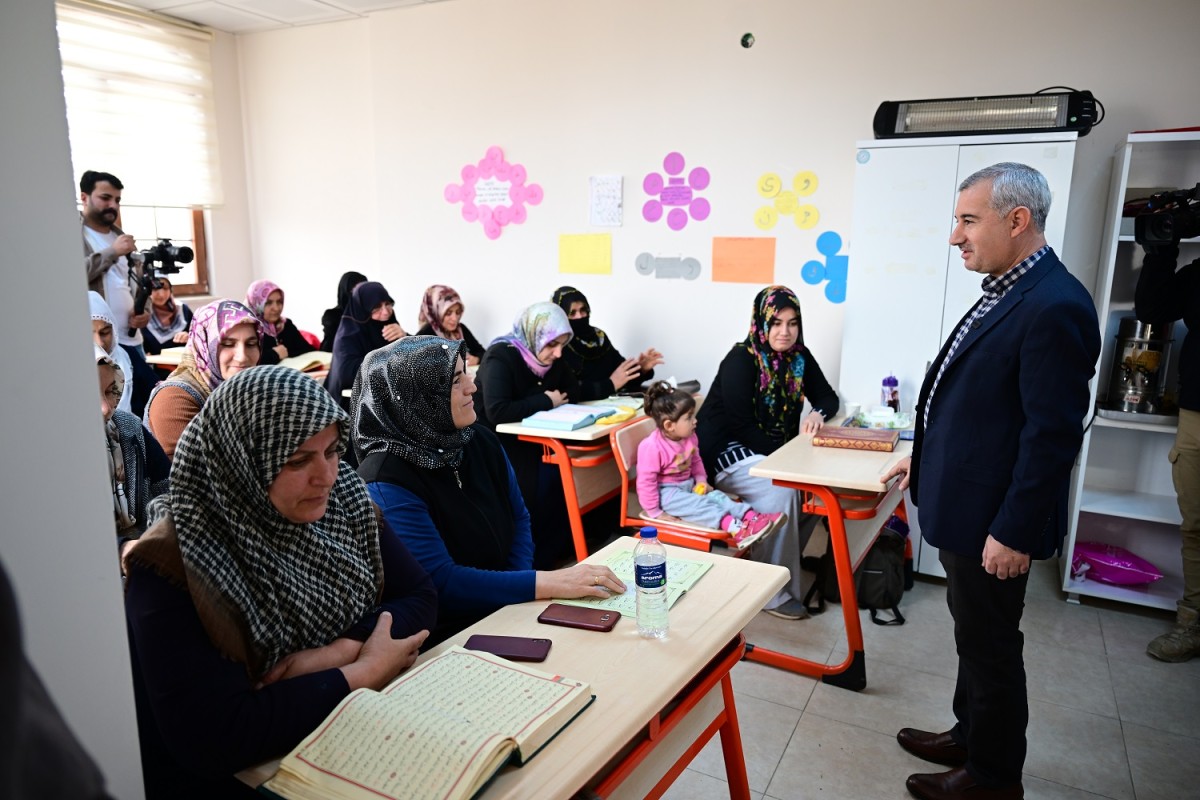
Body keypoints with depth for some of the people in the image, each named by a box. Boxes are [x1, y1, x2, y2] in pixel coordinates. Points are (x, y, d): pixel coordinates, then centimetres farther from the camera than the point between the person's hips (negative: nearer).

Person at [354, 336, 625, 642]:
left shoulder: (481, 440, 2)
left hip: (509, 612, 7)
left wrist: (520, 590, -8)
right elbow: (442, 583, -22)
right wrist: (549, 583, -25)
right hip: (448, 637, -6)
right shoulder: (387, 486, -19)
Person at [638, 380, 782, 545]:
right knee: (700, 505, -26)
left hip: (688, 486, 8)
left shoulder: (689, 438, -2)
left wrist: (701, 480, 1)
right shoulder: (652, 447, -27)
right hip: (667, 493, -8)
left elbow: (696, 461, 19)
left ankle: (752, 518, -26)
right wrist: (655, 512, -19)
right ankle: (737, 530, -43)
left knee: (717, 496, -12)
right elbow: (646, 481, -23)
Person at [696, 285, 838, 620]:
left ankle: (781, 562, 3)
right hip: (726, 450, -7)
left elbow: (828, 396, 9)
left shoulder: (799, 356, 2)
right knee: (780, 491, -29)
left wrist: (818, 413, -16)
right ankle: (774, 593, -17)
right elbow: (741, 425, -22)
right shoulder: (741, 360, -18)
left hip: (773, 449, 7)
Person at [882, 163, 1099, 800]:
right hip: (964, 507, 9)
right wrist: (927, 457, 20)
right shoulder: (1007, 293, 7)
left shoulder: (1054, 306, -23)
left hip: (994, 522, -9)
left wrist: (1015, 532, -20)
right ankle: (971, 736, 42)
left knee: (990, 646, 9)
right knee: (976, 637, 23)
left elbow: (1052, 433, -24)